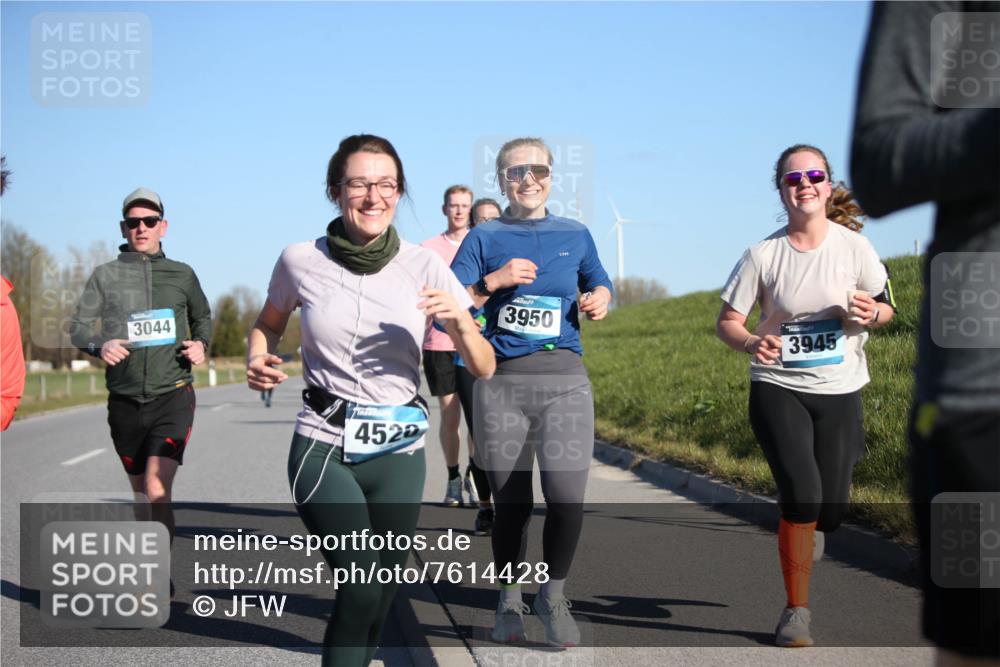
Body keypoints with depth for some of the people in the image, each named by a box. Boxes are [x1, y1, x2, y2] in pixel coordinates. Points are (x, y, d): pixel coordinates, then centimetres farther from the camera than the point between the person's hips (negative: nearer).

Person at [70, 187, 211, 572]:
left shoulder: (182, 274, 6)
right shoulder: (105, 275, 4)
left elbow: (203, 317, 22)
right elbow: (78, 327, -1)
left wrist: (201, 344, 1)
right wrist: (99, 344, -22)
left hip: (172, 397, -2)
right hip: (125, 400, 2)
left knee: (157, 492, -19)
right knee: (140, 494, 14)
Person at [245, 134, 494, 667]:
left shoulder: (423, 266, -3)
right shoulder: (301, 262, -4)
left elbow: (484, 368, -2)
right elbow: (268, 325, 17)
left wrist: (460, 322, -22)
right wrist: (258, 360, -4)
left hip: (398, 453, 2)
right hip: (322, 448, -2)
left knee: (380, 595, 9)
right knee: (363, 582, -21)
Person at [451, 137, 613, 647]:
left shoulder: (575, 236, 12)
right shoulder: (484, 238, 6)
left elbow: (600, 284, 28)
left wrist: (598, 299, 6)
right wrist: (494, 281, -15)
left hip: (564, 379, 1)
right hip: (500, 381, 0)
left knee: (566, 498, -14)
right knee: (511, 504, 6)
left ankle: (553, 597, 11)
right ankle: (509, 604, 27)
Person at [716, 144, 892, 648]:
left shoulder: (854, 247, -4)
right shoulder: (763, 255, -6)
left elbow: (886, 309, 8)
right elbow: (727, 321, -1)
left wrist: (871, 314, -16)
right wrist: (750, 342, -24)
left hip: (839, 392, 2)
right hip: (778, 390, -2)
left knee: (829, 511, 3)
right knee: (801, 494, -18)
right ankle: (796, 611, 0)